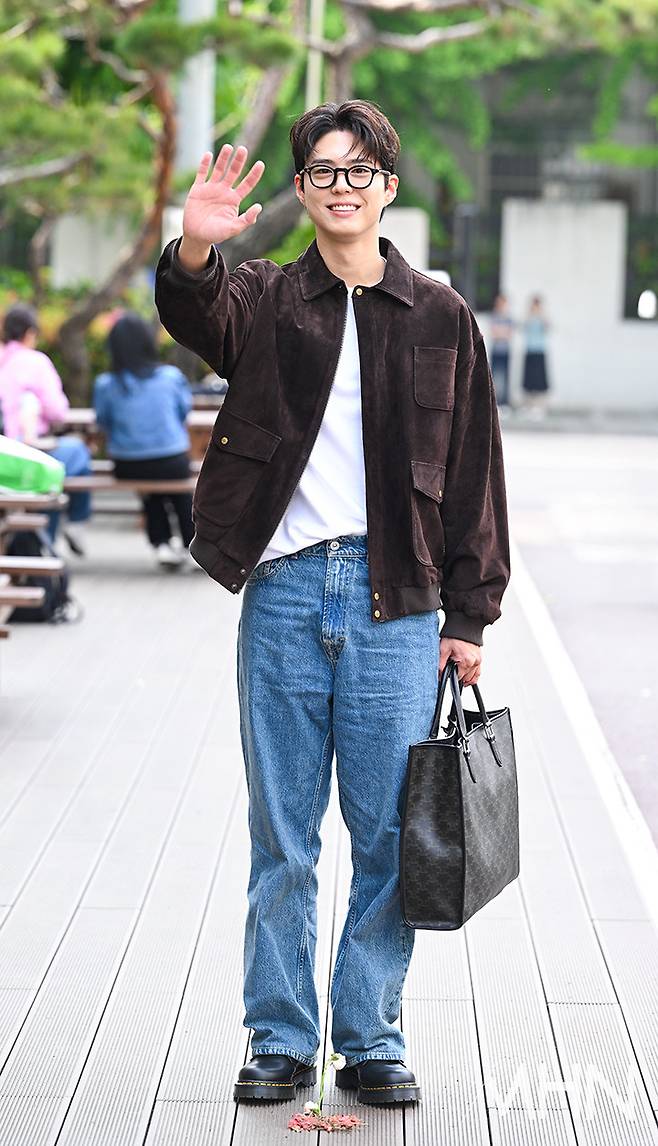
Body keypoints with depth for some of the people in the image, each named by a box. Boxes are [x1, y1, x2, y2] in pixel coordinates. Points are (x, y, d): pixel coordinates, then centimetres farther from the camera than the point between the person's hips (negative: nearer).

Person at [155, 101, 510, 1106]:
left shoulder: (440, 318, 8)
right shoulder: (264, 299, 7)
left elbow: (474, 475, 8)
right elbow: (195, 317, -17)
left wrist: (467, 616, 2)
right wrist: (195, 250, -40)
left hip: (395, 600, 0)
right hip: (283, 589, 0)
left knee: (388, 835, 3)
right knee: (282, 835, 6)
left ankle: (372, 1040, 15)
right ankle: (281, 1040, 16)